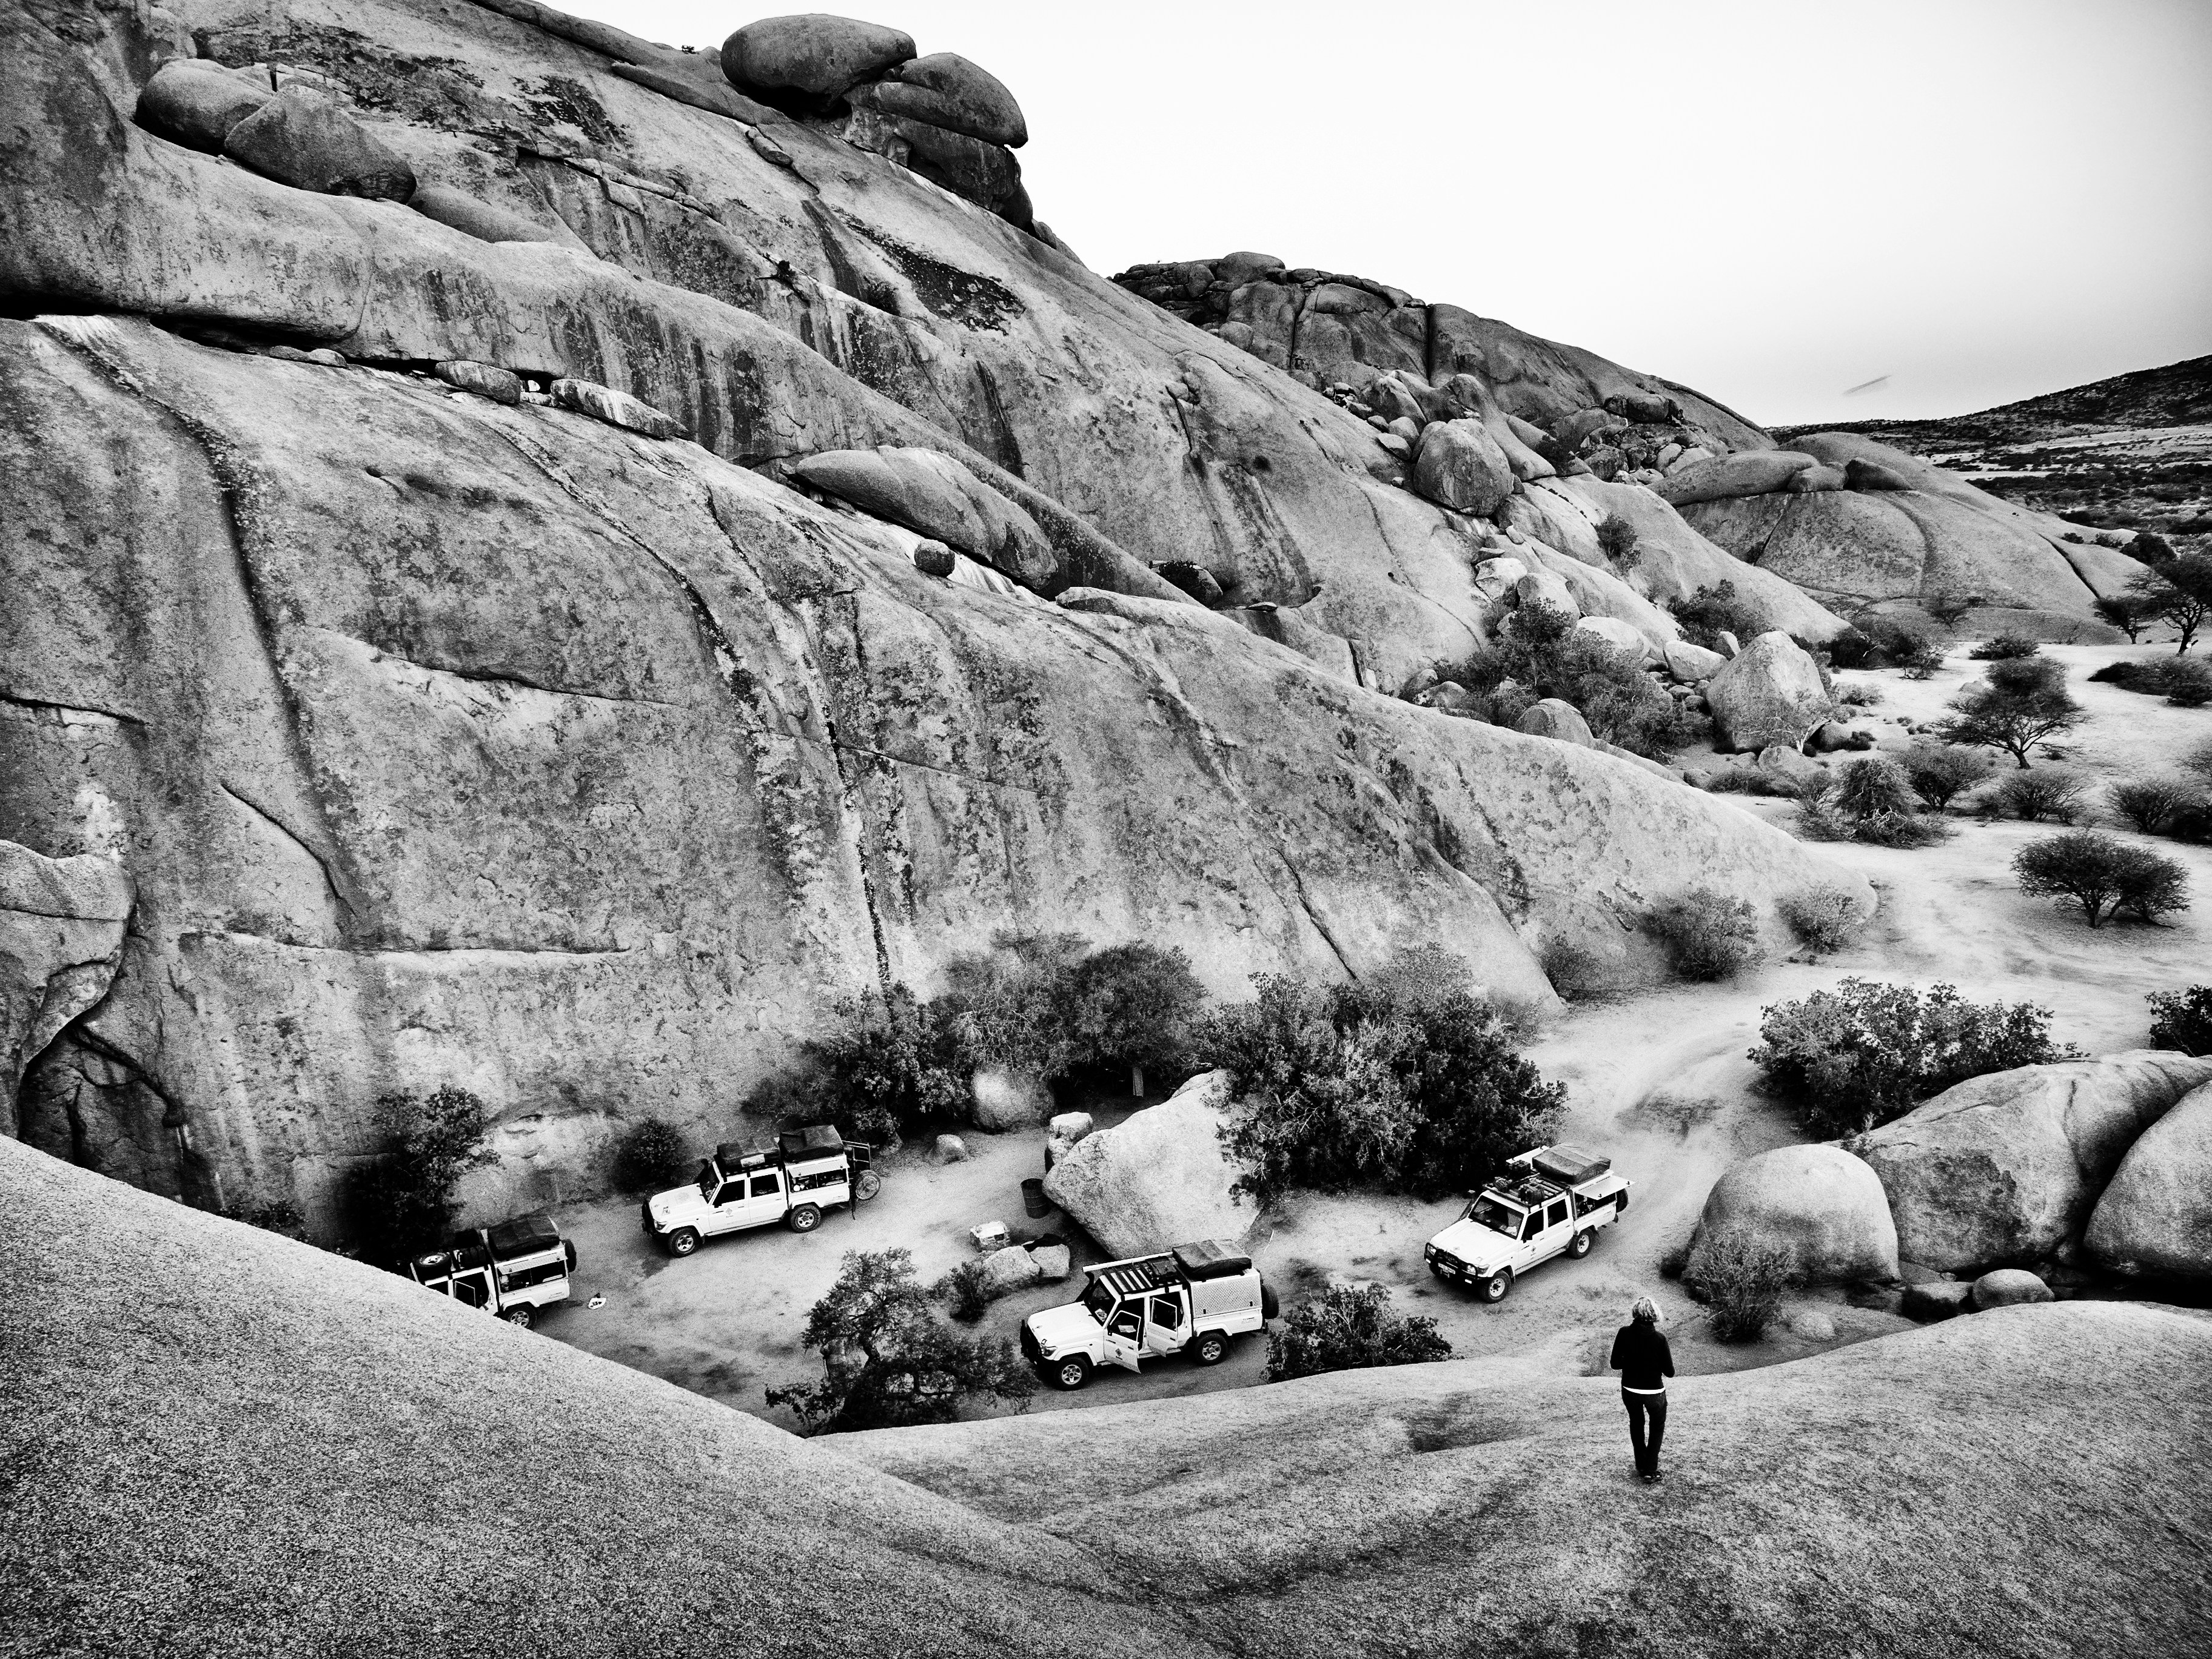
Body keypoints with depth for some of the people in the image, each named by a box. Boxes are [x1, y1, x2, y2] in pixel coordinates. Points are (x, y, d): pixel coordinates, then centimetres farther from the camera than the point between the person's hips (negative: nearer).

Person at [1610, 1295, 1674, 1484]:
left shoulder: (1624, 1333, -15)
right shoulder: (1659, 1338, -20)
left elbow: (1615, 1364, -7)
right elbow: (1669, 1372, -13)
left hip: (1630, 1390, 2)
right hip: (1654, 1392, -2)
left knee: (1636, 1424, 28)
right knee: (1657, 1427, 23)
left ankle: (1641, 1466, 37)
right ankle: (1650, 1471, 19)